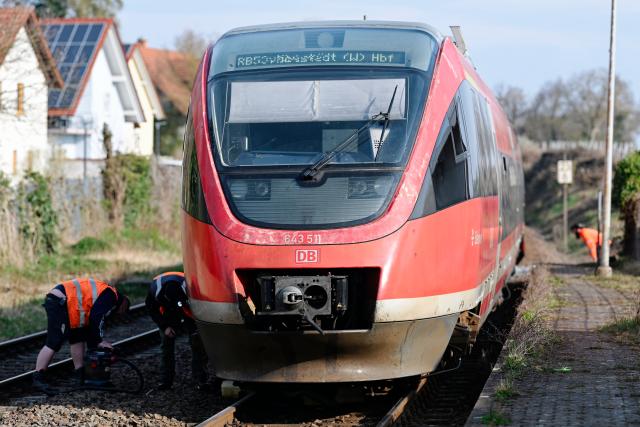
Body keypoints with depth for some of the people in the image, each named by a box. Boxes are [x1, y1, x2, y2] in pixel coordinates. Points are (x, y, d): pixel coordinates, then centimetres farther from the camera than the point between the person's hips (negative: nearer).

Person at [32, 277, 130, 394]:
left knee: (77, 339, 18)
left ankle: (81, 375, 21)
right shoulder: (110, 296, 0)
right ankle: (38, 378, -19)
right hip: (60, 303, -11)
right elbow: (96, 318, -11)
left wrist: (94, 344, 28)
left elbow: (88, 323, 30)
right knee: (53, 344, -15)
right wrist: (99, 341, -3)